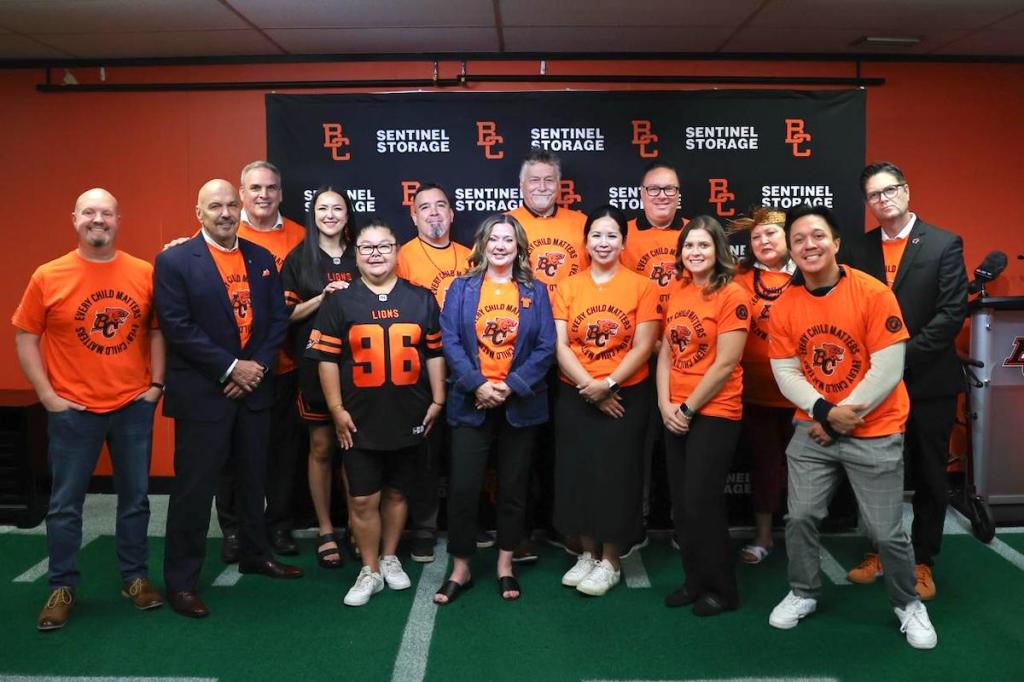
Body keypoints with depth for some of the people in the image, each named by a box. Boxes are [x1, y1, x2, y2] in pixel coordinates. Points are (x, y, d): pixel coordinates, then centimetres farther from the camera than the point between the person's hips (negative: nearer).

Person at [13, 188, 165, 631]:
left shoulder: (145, 273, -1)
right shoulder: (48, 277, -4)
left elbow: (157, 330, 7)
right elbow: (25, 338, 0)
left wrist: (156, 383, 0)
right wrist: (47, 396, -6)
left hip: (134, 406, 2)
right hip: (72, 410, -1)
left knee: (135, 497, 12)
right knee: (65, 503, 7)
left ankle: (135, 577, 27)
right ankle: (62, 587, 23)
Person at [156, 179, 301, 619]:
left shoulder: (262, 259, 8)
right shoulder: (174, 261, -6)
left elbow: (277, 318, 6)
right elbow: (178, 327, -14)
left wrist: (258, 365, -8)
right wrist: (230, 367, -16)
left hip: (254, 388, 5)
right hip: (202, 393, -5)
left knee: (253, 479, 17)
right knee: (194, 488, 1)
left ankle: (255, 555, 35)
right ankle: (180, 580, 14)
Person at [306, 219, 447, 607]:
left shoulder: (421, 300, 4)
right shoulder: (339, 303, 0)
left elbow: (435, 353, 6)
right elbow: (327, 358, -3)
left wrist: (437, 400, 2)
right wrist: (336, 408, -8)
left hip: (409, 418, 2)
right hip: (360, 421, -1)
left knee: (396, 492, 15)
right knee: (363, 500, 3)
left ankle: (390, 559, 33)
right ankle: (370, 571, 19)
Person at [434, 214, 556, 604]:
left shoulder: (535, 291, 5)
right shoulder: (462, 288, 4)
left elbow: (546, 346, -1)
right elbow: (450, 341, -4)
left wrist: (512, 385, -13)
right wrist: (477, 384, -15)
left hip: (519, 405, 1)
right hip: (471, 403, -1)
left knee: (514, 488, 10)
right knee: (462, 488, 0)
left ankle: (505, 566, 26)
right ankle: (460, 569, 16)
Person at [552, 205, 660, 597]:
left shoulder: (641, 286, -2)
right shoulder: (567, 287, 4)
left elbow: (643, 347, -8)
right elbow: (560, 345, -2)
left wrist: (608, 384, -17)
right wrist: (588, 385, -13)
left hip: (625, 397, -2)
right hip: (575, 397, 3)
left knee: (615, 475, 2)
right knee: (576, 473, 8)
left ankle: (610, 561, 18)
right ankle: (588, 553, 26)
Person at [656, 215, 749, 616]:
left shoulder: (732, 295, -11)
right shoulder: (677, 291, 9)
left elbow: (725, 364, -15)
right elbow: (666, 352, 9)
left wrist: (688, 407, -11)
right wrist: (666, 405, -2)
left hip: (714, 413, -6)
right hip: (674, 414, 7)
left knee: (702, 503, -1)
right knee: (681, 504, 11)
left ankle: (722, 589, 17)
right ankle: (695, 580, 27)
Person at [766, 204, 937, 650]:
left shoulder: (873, 294, -13)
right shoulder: (784, 307, -2)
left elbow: (888, 370, -15)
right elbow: (786, 373, -2)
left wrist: (842, 417, -14)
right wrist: (824, 412, -17)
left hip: (874, 434, -3)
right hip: (812, 430, 3)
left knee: (886, 531, 3)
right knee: (800, 516, 5)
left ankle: (908, 604, 29)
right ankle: (803, 594, 28)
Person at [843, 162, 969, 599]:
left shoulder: (944, 244, -4)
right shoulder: (860, 250, 6)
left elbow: (952, 313, -11)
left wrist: (904, 355, -17)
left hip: (928, 380, -3)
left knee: (929, 476, 9)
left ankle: (922, 560, 22)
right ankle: (880, 551, 26)